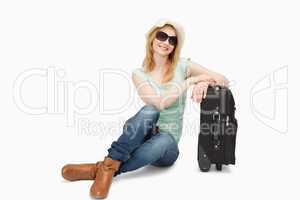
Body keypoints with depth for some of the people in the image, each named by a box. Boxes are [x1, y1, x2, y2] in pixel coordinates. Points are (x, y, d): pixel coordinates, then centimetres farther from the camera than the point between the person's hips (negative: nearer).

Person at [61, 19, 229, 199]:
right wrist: (191, 80, -18)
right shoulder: (139, 73, -2)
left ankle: (98, 170, -27)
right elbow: (160, 102, -19)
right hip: (142, 136, 0)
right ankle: (110, 165, -29)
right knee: (149, 111, -35)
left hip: (168, 142, 1)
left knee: (159, 144, -38)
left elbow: (224, 81, 1)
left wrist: (203, 82, -20)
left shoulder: (182, 65, 1)